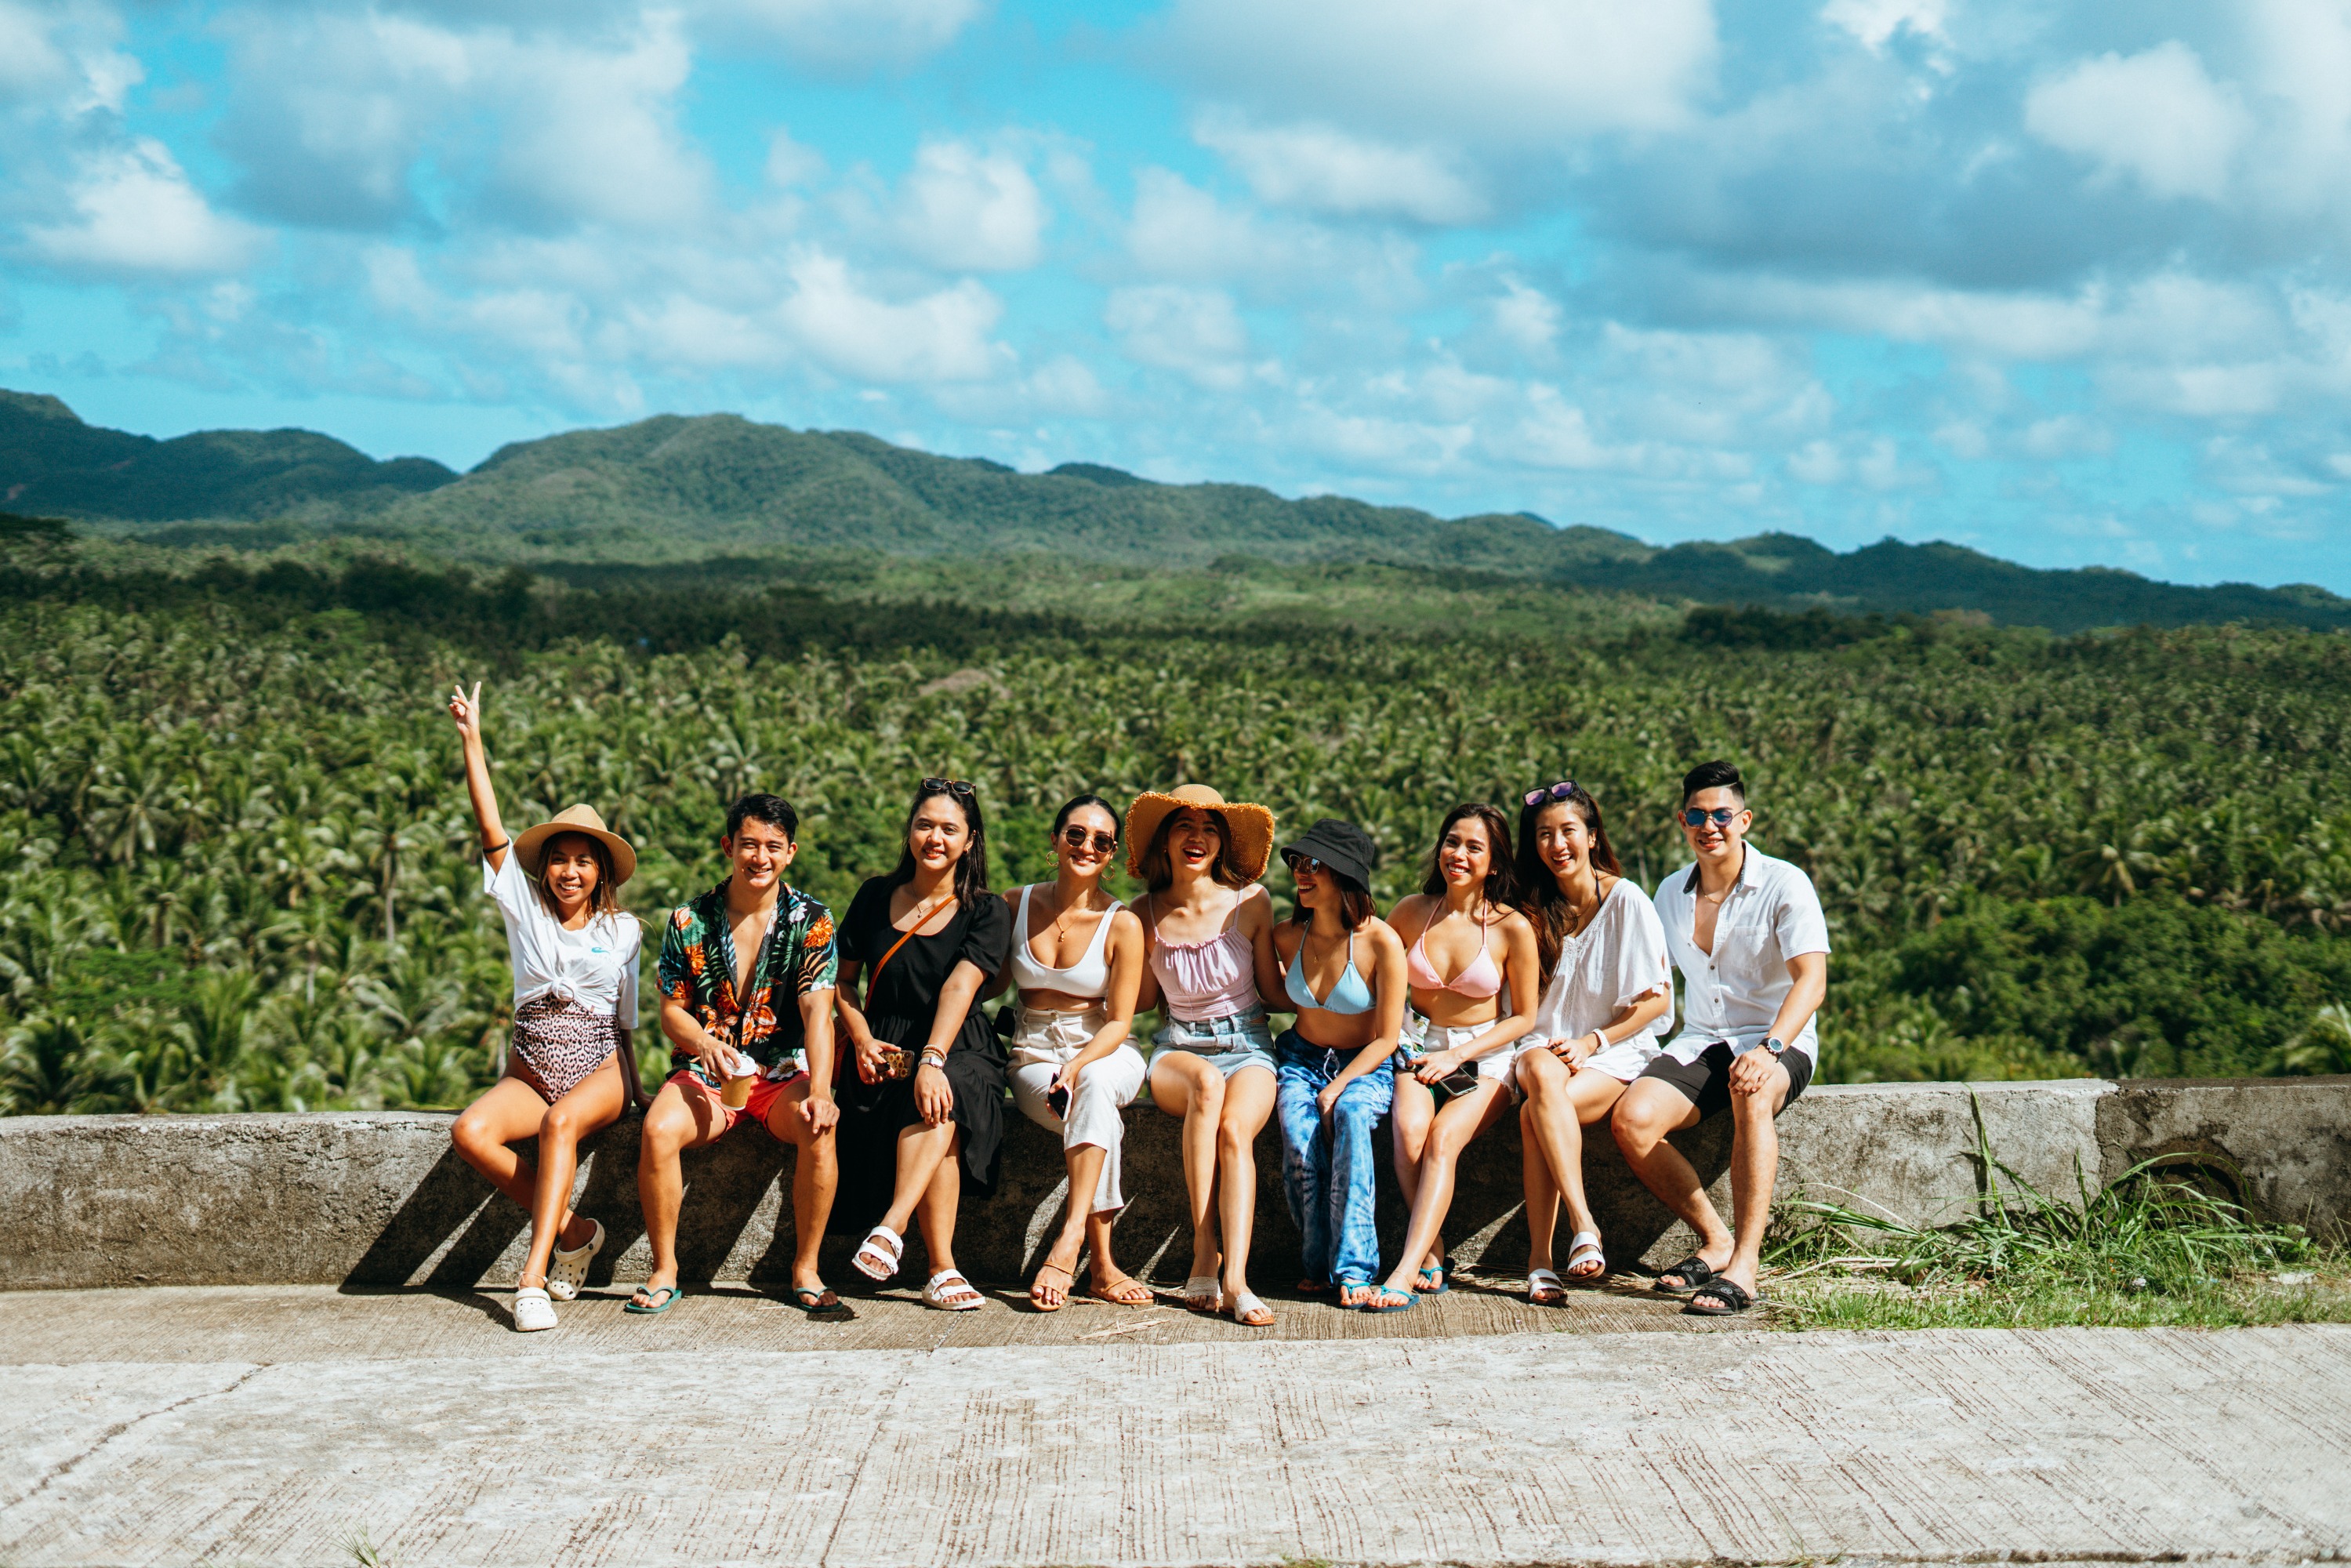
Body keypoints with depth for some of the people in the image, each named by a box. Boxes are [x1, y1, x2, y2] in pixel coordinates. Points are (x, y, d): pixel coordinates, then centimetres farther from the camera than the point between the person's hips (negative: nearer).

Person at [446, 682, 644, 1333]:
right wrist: (471, 741, -7)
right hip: (532, 1069, 2)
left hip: (600, 1067, -2)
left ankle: (533, 1277, -41)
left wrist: (633, 1086, 5)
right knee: (470, 1132, -29)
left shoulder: (623, 930, 9)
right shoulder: (525, 907, 8)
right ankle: (573, 1230, -15)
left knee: (561, 1121, -36)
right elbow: (492, 830, -1)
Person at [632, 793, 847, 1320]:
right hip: (705, 1074, 1)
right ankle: (664, 1270, -10)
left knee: (819, 1128, -33)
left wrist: (820, 1091, -29)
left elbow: (817, 1012, -13)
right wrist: (704, 1042, -20)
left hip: (784, 1072, -1)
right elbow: (672, 1010, 5)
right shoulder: (689, 921, 1)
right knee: (659, 1129, -30)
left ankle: (805, 1271, -15)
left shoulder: (811, 921, -3)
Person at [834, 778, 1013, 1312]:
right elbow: (842, 980, 14)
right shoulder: (875, 897, 9)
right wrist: (863, 1041, -5)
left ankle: (889, 1229, -46)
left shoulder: (986, 913, 1)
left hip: (961, 1053, -1)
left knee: (941, 1100, -37)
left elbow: (959, 988, -15)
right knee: (935, 1118, -30)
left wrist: (932, 1061, -30)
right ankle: (942, 1270, -35)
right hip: (886, 1050, 1)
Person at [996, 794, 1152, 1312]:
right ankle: (1101, 1265, -34)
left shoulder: (1122, 924, -4)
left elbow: (1119, 1021, -7)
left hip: (1105, 1053, -1)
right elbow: (990, 984, 13)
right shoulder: (1017, 905, 4)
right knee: (1100, 1119, -33)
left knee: (1096, 1084, -39)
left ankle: (1069, 1240, -43)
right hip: (1035, 1056, 1)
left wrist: (1077, 1066, -24)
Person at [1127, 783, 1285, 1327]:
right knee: (1208, 1081, -37)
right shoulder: (1147, 914, 2)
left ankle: (1235, 1278, -40)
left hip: (1248, 1046, 0)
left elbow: (1273, 989, 6)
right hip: (1178, 1052, 0)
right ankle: (1204, 1254, -34)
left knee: (1235, 1130, -33)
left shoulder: (1249, 903, -2)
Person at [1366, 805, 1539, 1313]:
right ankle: (1433, 1256, -19)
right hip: (1416, 1046, 2)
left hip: (1484, 1057, -2)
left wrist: (1457, 1056, -11)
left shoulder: (1513, 928, -7)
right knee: (1409, 1127, -30)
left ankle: (1405, 1271, -36)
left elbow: (1523, 1017, 0)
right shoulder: (1412, 911, 1)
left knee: (1442, 1139, -30)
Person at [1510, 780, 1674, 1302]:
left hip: (1618, 1052, -3)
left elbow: (1656, 1000, -3)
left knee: (1536, 1115, -33)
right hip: (1548, 1043, 3)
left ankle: (1539, 1258, -31)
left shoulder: (1627, 901, -2)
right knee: (1544, 1076, -36)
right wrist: (1553, 1049, -6)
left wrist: (1590, 1043, -14)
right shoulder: (1539, 908, 12)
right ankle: (1584, 1226, -42)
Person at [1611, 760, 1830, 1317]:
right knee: (1632, 1119, -26)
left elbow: (1812, 980, -18)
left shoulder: (1785, 885, -7)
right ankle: (1715, 1241, -9)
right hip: (1699, 1042, 5)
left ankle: (1744, 1263, -39)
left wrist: (1768, 1048, -35)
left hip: (1780, 1042, -5)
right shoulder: (1671, 894, 11)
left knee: (1751, 1093, -41)